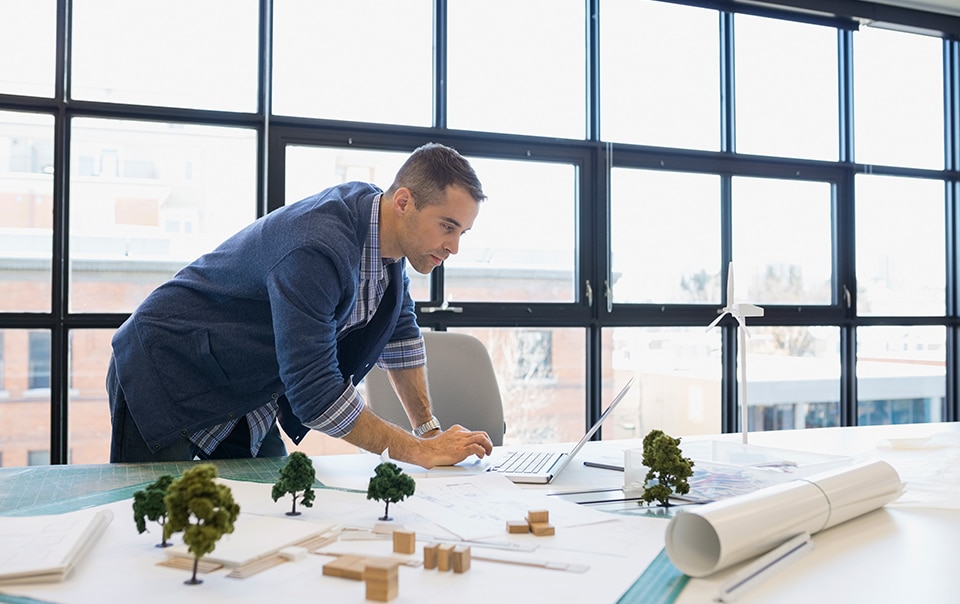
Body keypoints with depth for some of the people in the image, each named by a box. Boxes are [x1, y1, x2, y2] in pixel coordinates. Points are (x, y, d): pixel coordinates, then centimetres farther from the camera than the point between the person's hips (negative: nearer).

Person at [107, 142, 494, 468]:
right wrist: (420, 452, -27)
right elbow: (315, 392, -34)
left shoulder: (389, 233, -5)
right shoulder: (316, 250, -34)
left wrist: (429, 428, 4)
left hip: (244, 401, 8)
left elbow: (400, 332, 10)